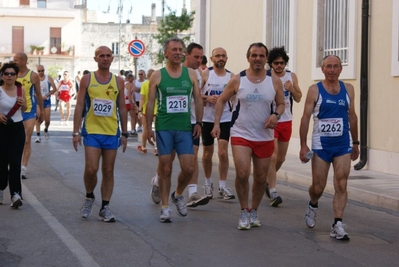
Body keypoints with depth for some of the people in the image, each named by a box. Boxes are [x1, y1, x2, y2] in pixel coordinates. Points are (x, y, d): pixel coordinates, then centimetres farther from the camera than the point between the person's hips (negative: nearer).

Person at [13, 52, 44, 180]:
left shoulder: (33, 76, -5)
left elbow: (38, 94, 3)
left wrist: (41, 112, 7)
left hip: (29, 111, -3)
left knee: (27, 140, -7)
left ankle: (24, 168, -9)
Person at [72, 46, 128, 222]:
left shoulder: (118, 81, 7)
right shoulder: (87, 79, 1)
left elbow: (122, 108, 11)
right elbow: (79, 106, 0)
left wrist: (124, 133, 8)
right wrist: (76, 132, -5)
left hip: (112, 133, 2)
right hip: (91, 132, -2)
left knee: (108, 171, 5)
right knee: (91, 169, -10)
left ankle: (105, 208, 13)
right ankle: (89, 197, 17)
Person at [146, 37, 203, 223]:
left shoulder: (190, 74, 7)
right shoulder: (157, 75, 1)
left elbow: (198, 99, 10)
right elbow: (150, 102, 2)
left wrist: (199, 123, 2)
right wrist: (148, 127, -3)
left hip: (185, 128, 2)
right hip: (164, 128, -2)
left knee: (188, 169, -3)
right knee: (165, 168, 1)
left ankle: (178, 195, 25)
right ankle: (165, 207, 12)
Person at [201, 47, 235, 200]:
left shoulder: (231, 77, 2)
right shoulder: (205, 74, -3)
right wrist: (207, 97, -19)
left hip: (225, 119, 0)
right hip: (207, 119, 0)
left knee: (223, 152, -9)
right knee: (207, 152, 11)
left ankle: (222, 186, -1)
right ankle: (208, 183, 28)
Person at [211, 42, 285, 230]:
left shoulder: (275, 81, 0)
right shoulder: (237, 80, -4)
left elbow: (281, 103, 9)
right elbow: (222, 100, 6)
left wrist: (276, 115, -13)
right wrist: (216, 124, -3)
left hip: (265, 137, 2)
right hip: (241, 135, -2)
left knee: (261, 177, 9)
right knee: (242, 173, -17)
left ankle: (254, 211, 30)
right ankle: (244, 212, 2)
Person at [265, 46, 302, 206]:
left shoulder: (292, 76, 5)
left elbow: (298, 99, 7)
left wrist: (291, 88, -12)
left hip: (286, 121, 5)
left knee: (281, 158, 15)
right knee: (273, 156, -13)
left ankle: (268, 180, 39)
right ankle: (273, 192, -12)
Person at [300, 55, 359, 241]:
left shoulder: (348, 89, 5)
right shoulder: (315, 90, -4)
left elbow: (352, 117, 13)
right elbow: (305, 118, -5)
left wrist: (355, 143, 14)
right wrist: (303, 145, -10)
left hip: (343, 145, 2)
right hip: (321, 145, -2)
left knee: (341, 185, -7)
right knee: (318, 186, 5)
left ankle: (337, 225, -6)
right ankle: (312, 206, 38)